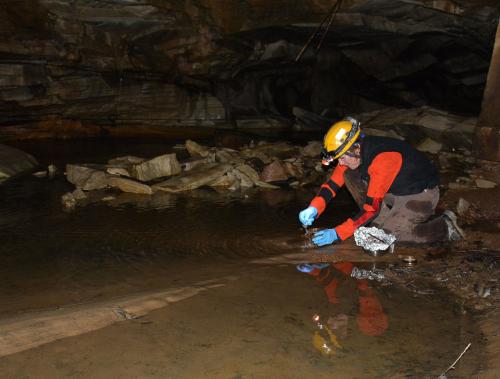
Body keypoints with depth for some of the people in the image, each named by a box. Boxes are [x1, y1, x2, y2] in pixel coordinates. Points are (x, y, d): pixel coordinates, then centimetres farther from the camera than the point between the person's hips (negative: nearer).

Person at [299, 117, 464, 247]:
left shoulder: (382, 159, -34)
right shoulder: (352, 153, -10)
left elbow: (372, 208, -34)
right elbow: (332, 184, -4)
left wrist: (337, 233, -35)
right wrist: (314, 209, -22)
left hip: (422, 194, -8)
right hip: (394, 190, 8)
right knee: (349, 175, -6)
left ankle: (445, 226, -2)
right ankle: (391, 219, 4)